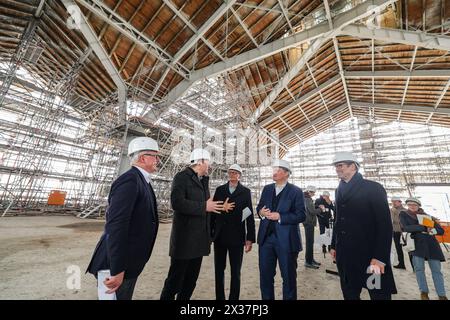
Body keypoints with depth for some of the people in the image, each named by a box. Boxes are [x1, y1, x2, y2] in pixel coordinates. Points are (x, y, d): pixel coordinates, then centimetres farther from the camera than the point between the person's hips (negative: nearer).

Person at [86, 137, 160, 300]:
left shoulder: (141, 180, 8)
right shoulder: (129, 180, -22)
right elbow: (115, 225, -28)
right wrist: (117, 270, -25)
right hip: (118, 264, -9)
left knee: (125, 296, 23)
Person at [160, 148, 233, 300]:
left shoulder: (204, 180, 14)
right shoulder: (182, 177, -11)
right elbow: (177, 202, -25)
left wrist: (220, 207, 3)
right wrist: (204, 207, -22)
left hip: (199, 238, 8)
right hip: (185, 238, -8)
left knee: (191, 279, 19)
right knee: (175, 279, 6)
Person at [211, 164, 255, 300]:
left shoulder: (246, 192, 0)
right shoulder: (219, 189, 4)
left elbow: (250, 216, -3)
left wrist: (250, 238, -5)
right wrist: (209, 232, 2)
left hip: (237, 237, -2)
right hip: (219, 236, 2)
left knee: (235, 272, 11)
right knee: (219, 270, 15)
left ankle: (234, 297, 31)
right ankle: (219, 297, 34)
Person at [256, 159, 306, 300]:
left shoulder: (296, 191, -7)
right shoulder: (267, 189, 7)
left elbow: (301, 216, -13)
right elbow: (259, 207, 13)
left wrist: (280, 217, -21)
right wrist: (260, 211, -10)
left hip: (286, 240, -4)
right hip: (266, 237, 4)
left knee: (288, 276, 16)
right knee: (265, 274, 17)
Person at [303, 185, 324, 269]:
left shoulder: (306, 199, 14)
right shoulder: (308, 199, -16)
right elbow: (312, 211, -22)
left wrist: (318, 207, 5)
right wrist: (321, 209, -6)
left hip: (309, 222, 10)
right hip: (309, 223, -10)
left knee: (310, 242, 17)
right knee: (310, 242, -3)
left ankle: (310, 259, 28)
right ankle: (308, 262, 4)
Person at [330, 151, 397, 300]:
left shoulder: (373, 188, -8)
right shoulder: (339, 190, 9)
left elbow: (385, 225, -12)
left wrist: (379, 257, -17)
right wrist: (334, 245, 10)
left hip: (369, 255, -5)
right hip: (344, 255, 5)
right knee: (349, 294, 17)